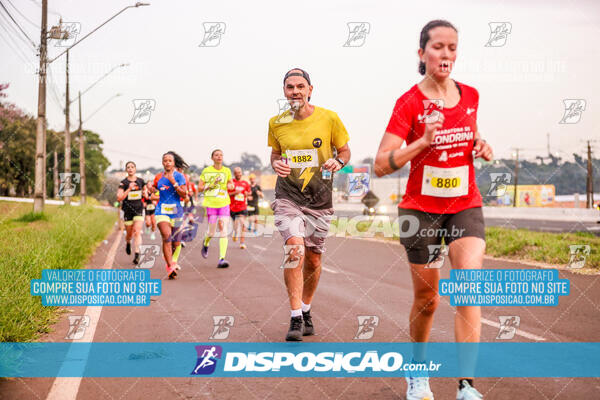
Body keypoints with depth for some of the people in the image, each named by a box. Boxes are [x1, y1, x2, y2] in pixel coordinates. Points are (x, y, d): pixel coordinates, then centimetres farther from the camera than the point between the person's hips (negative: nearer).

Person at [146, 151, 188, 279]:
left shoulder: (179, 176, -1)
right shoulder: (159, 176, 9)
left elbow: (184, 195, -9)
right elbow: (154, 188, 26)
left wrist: (173, 182, -17)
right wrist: (150, 187, 3)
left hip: (176, 211, 0)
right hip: (162, 210, 0)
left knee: (176, 242, 9)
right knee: (166, 236, -21)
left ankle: (169, 258, 42)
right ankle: (170, 267, -24)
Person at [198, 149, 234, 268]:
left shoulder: (227, 171, 8)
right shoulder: (206, 171, 2)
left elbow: (231, 185, 22)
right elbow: (199, 188, 2)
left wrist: (229, 186, -1)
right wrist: (211, 185, -13)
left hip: (224, 203, 1)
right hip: (210, 203, -1)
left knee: (223, 230, -10)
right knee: (212, 232, 2)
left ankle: (222, 259, -13)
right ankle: (205, 243, 38)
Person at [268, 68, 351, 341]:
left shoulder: (329, 119, -4)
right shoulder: (276, 123, 2)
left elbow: (344, 150, 7)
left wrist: (338, 161, -15)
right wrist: (276, 165, -5)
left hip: (319, 200, 1)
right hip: (287, 196, 0)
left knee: (313, 260, 9)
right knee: (295, 250, -21)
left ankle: (306, 311, 34)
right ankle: (295, 319, -14)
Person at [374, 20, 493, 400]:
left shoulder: (470, 95, 3)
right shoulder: (410, 102, -10)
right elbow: (381, 165, -15)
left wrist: (481, 145, 1)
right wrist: (424, 141, -27)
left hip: (465, 205, 3)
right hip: (422, 208, -2)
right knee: (427, 298, 8)